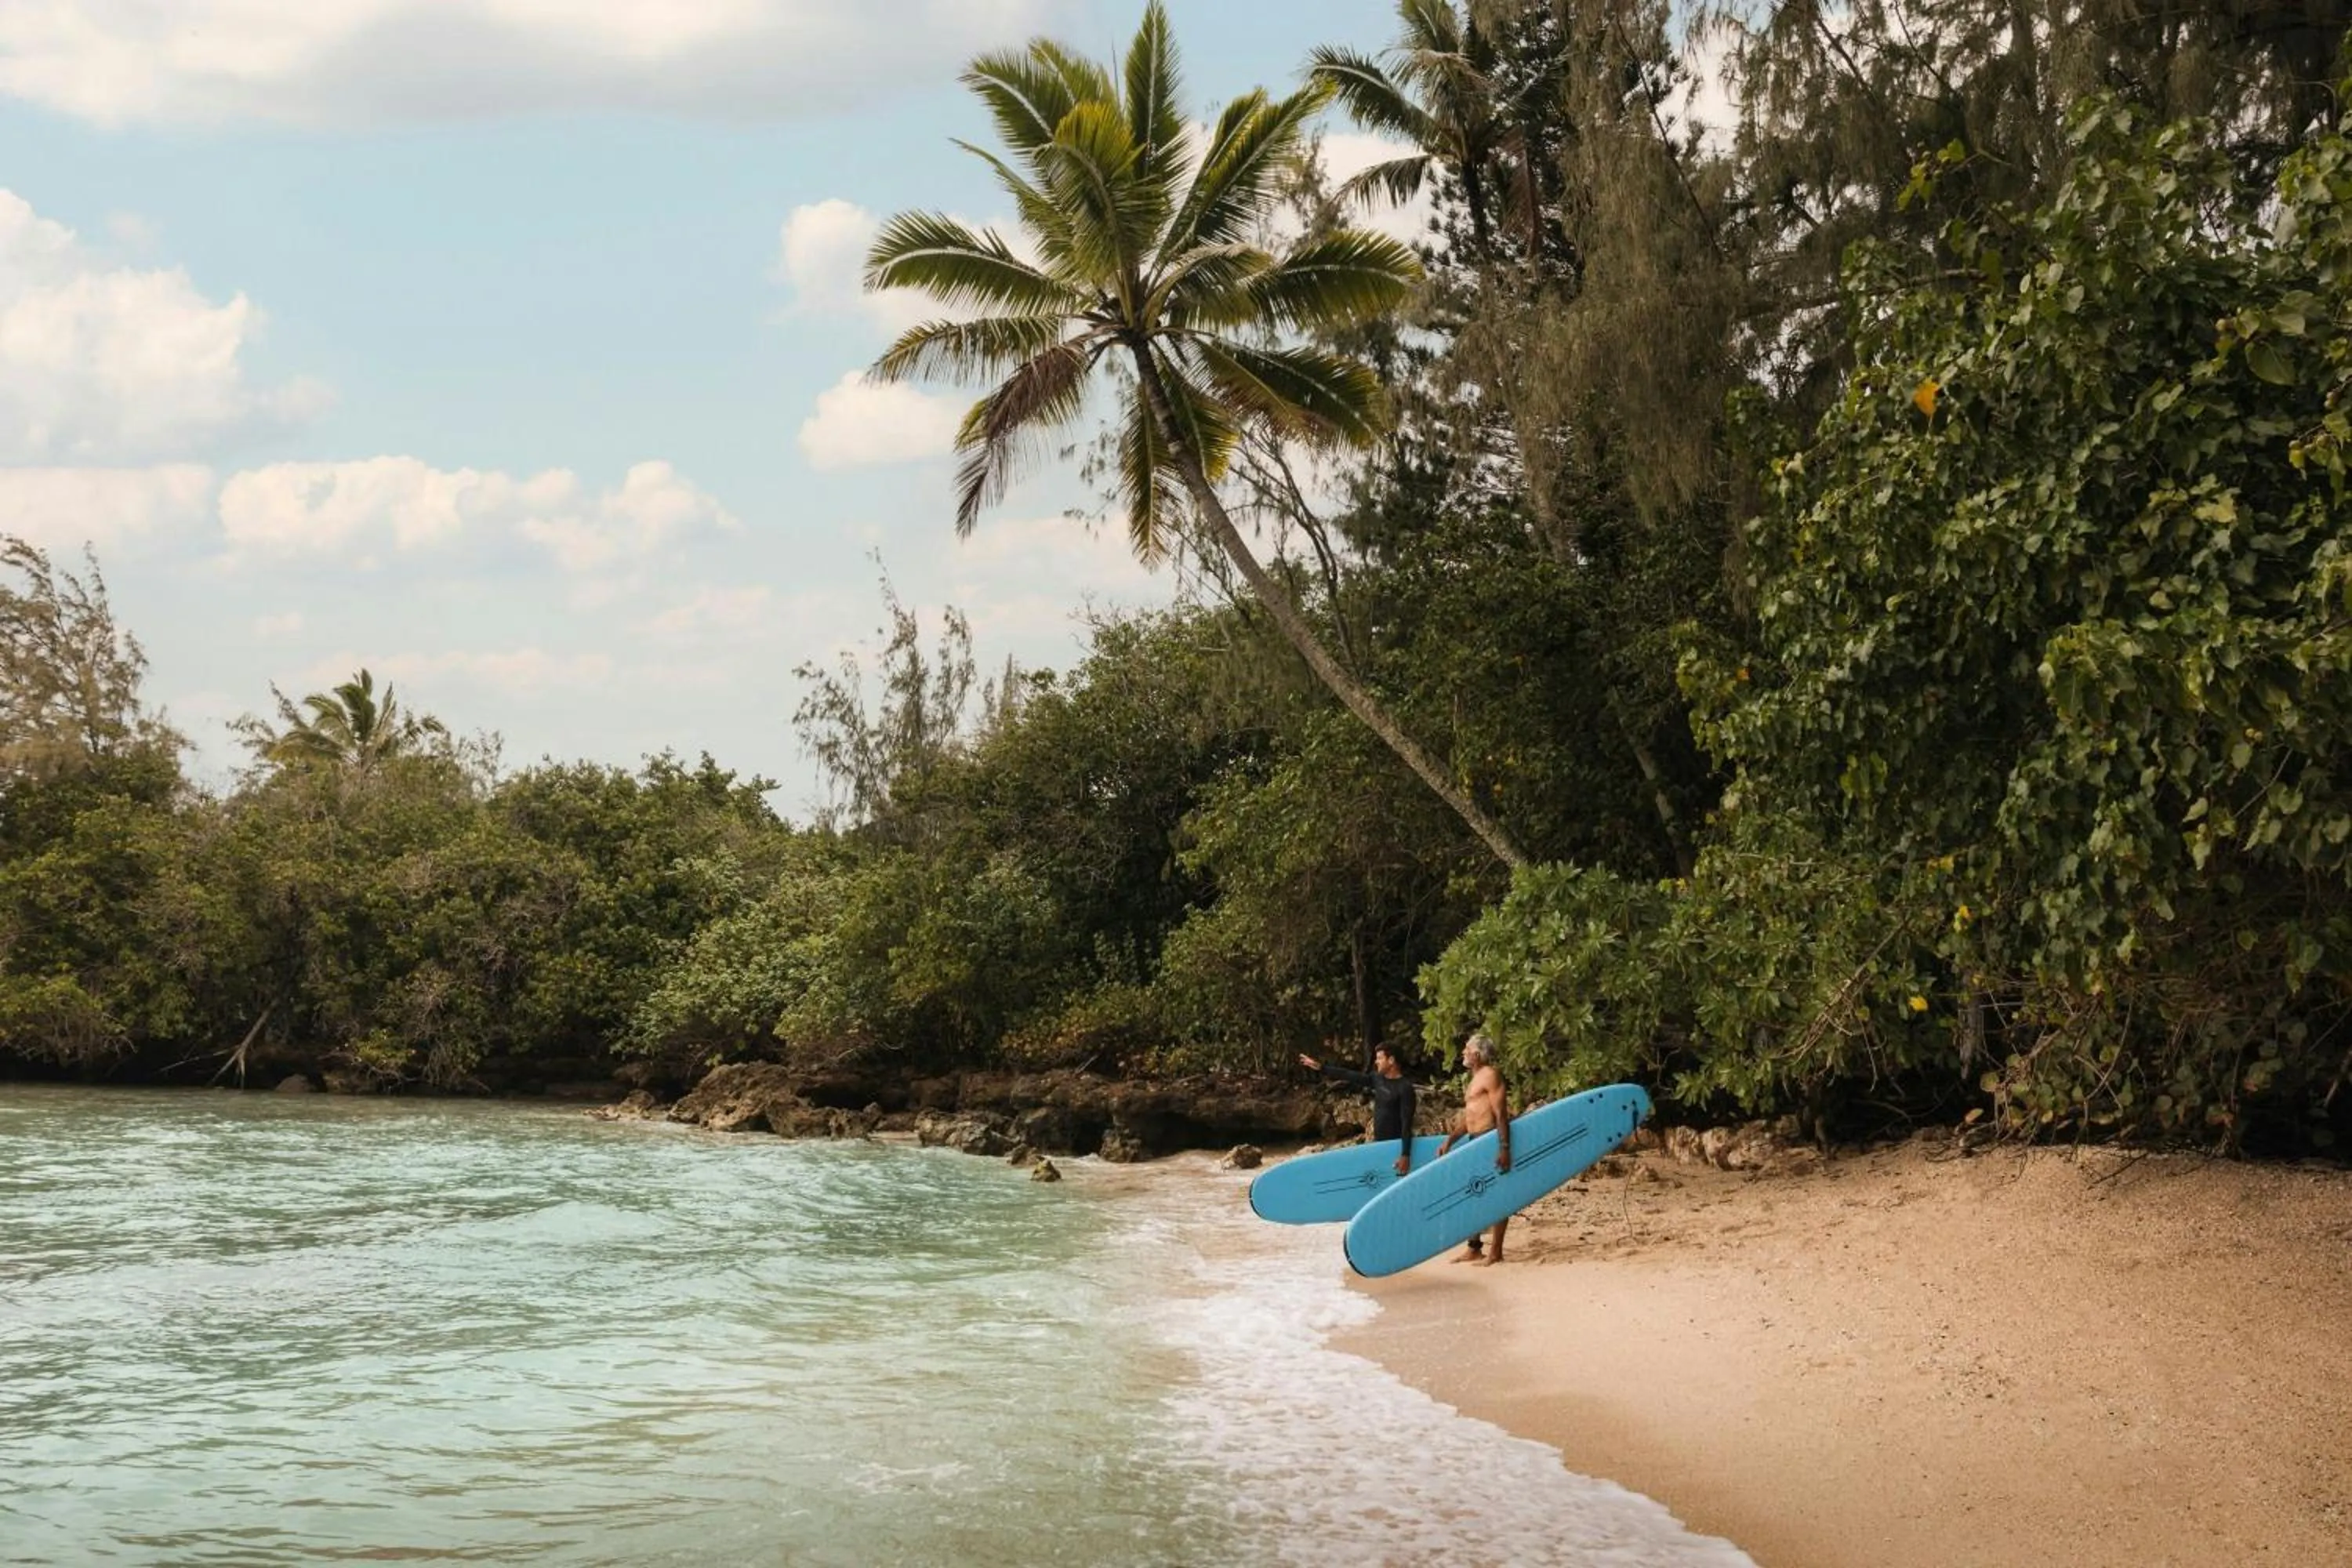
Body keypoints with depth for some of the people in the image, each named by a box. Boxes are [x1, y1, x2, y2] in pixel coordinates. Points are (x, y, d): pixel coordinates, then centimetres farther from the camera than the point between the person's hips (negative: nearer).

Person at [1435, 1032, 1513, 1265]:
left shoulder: (1490, 1075, -10)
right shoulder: (1475, 1079, 20)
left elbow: (1501, 1114, -18)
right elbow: (1467, 1118, 20)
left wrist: (1504, 1147, -26)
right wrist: (1450, 1140, 9)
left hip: (1491, 1141, -10)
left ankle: (1496, 1252, -4)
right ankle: (1474, 1250, 17)